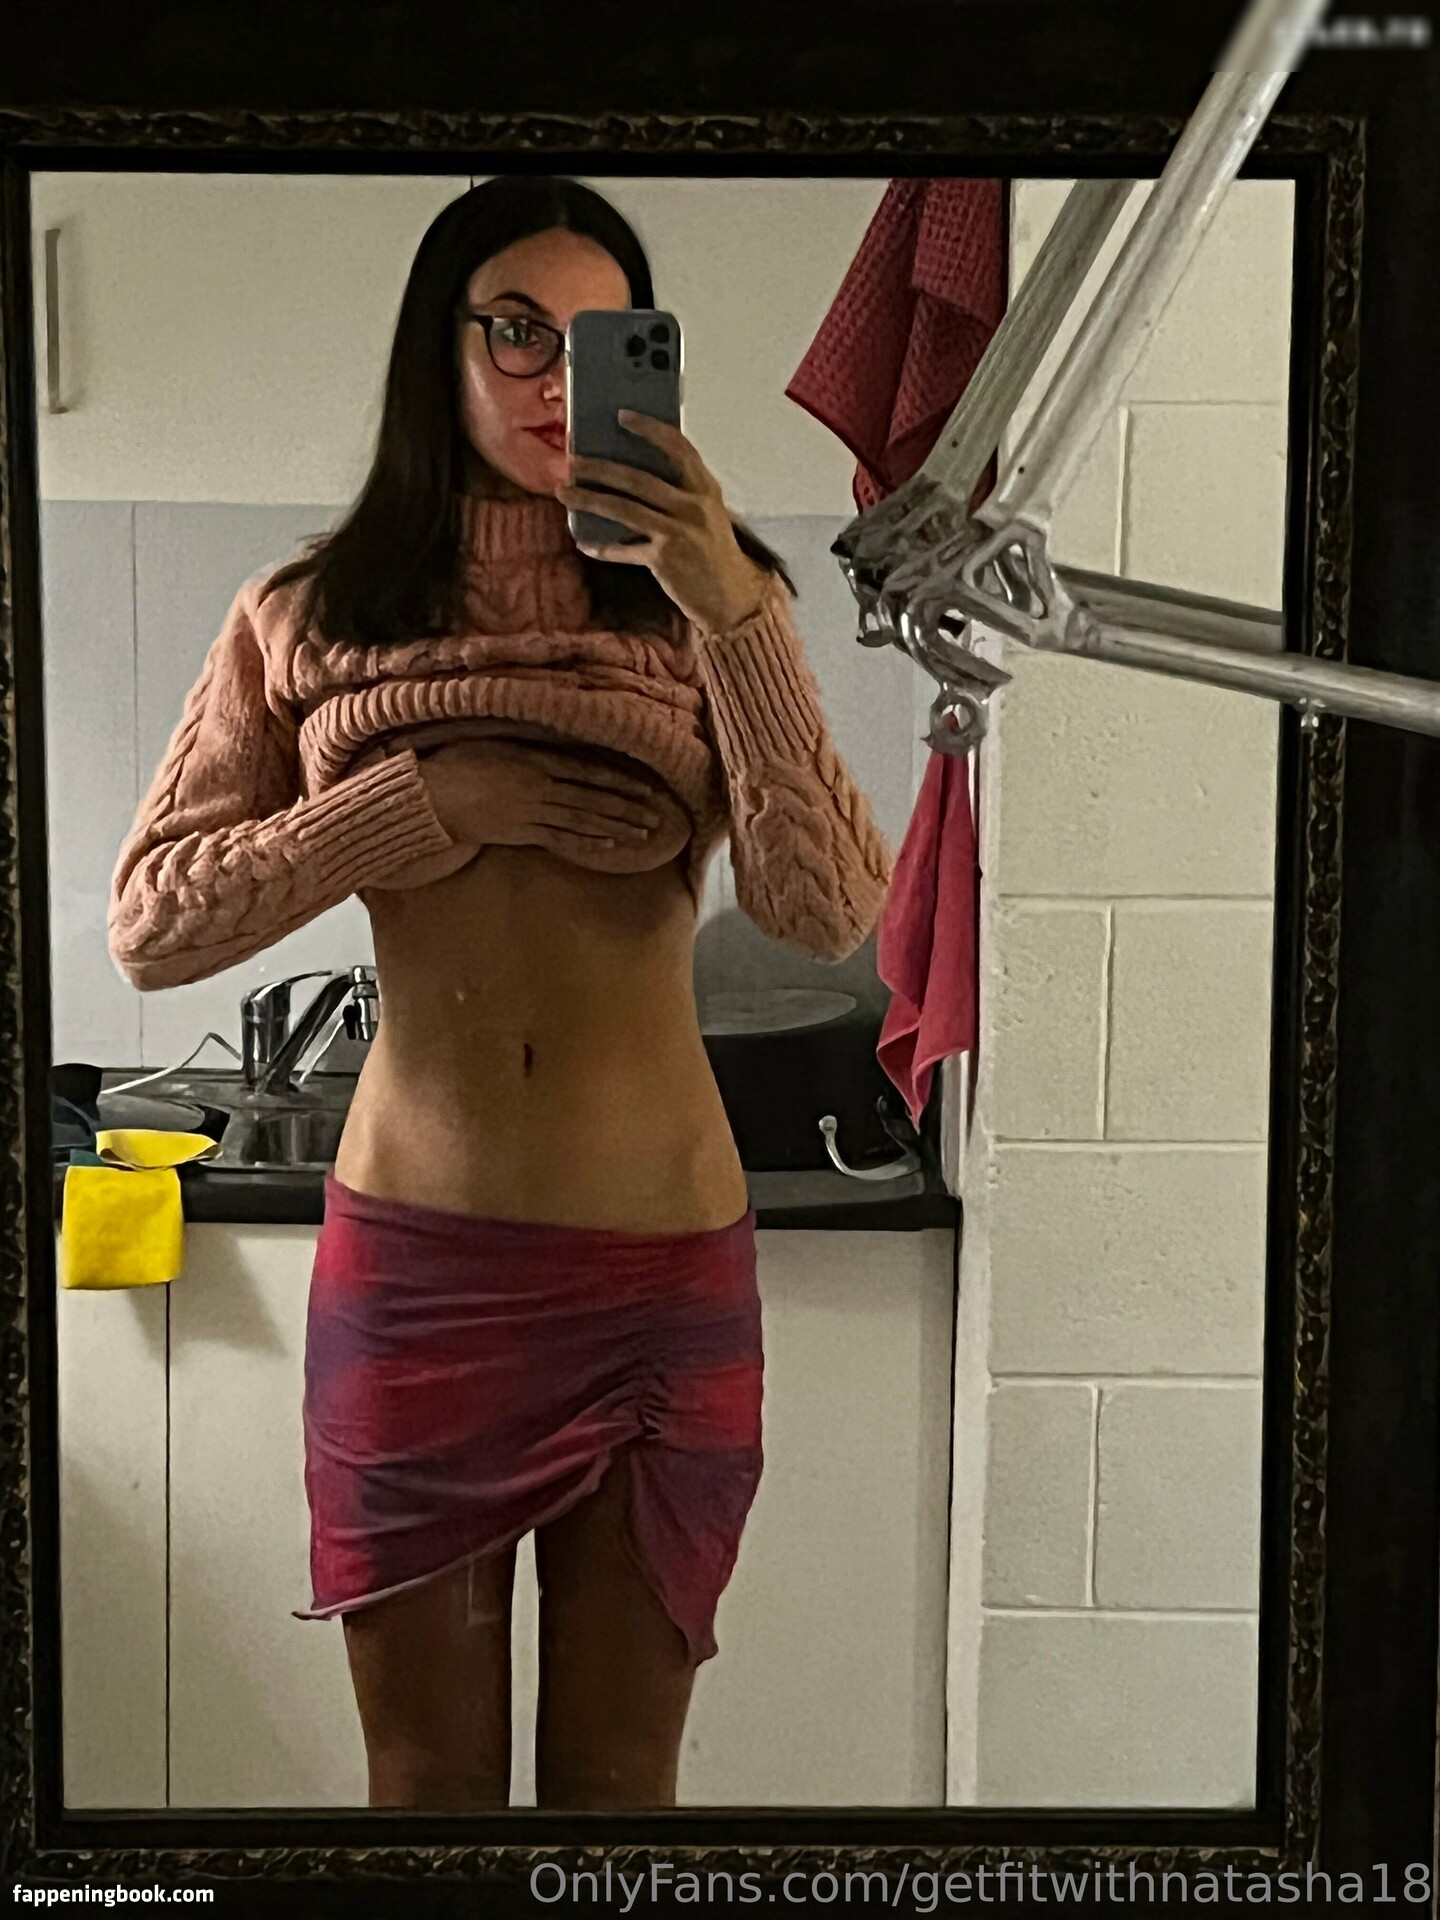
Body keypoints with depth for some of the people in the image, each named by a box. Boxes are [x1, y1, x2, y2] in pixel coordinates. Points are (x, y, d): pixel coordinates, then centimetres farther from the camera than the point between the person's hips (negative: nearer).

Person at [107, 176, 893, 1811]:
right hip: (410, 1263, 0)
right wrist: (442, 794, -13)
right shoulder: (307, 616, 3)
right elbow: (149, 923, -4)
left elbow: (829, 915, -11)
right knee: (425, 1776, 13)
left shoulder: (704, 604, 2)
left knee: (616, 1782, 13)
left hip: (662, 1266, 0)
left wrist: (733, 608, -21)